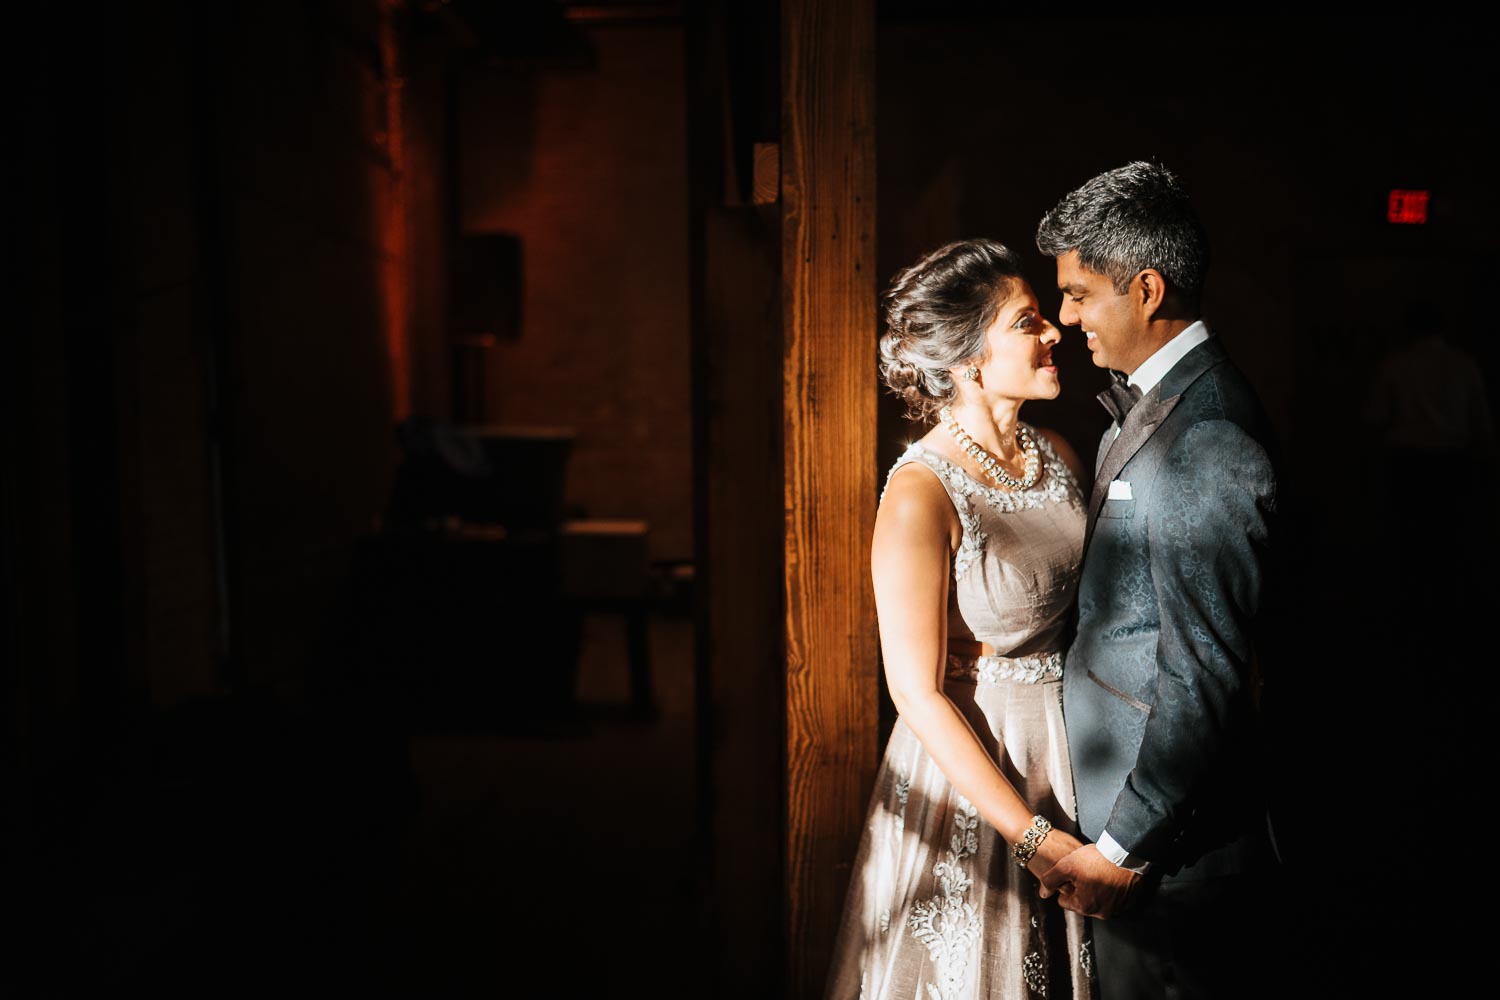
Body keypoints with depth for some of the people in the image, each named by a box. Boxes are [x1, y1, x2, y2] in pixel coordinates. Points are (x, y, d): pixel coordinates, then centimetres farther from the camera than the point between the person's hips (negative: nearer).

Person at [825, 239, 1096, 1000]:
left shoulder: (1057, 456, -1)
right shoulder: (921, 494, -22)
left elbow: (1081, 606, 9)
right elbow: (917, 693, -20)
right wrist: (1031, 835, -20)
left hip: (1067, 751, 6)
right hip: (968, 758, -6)